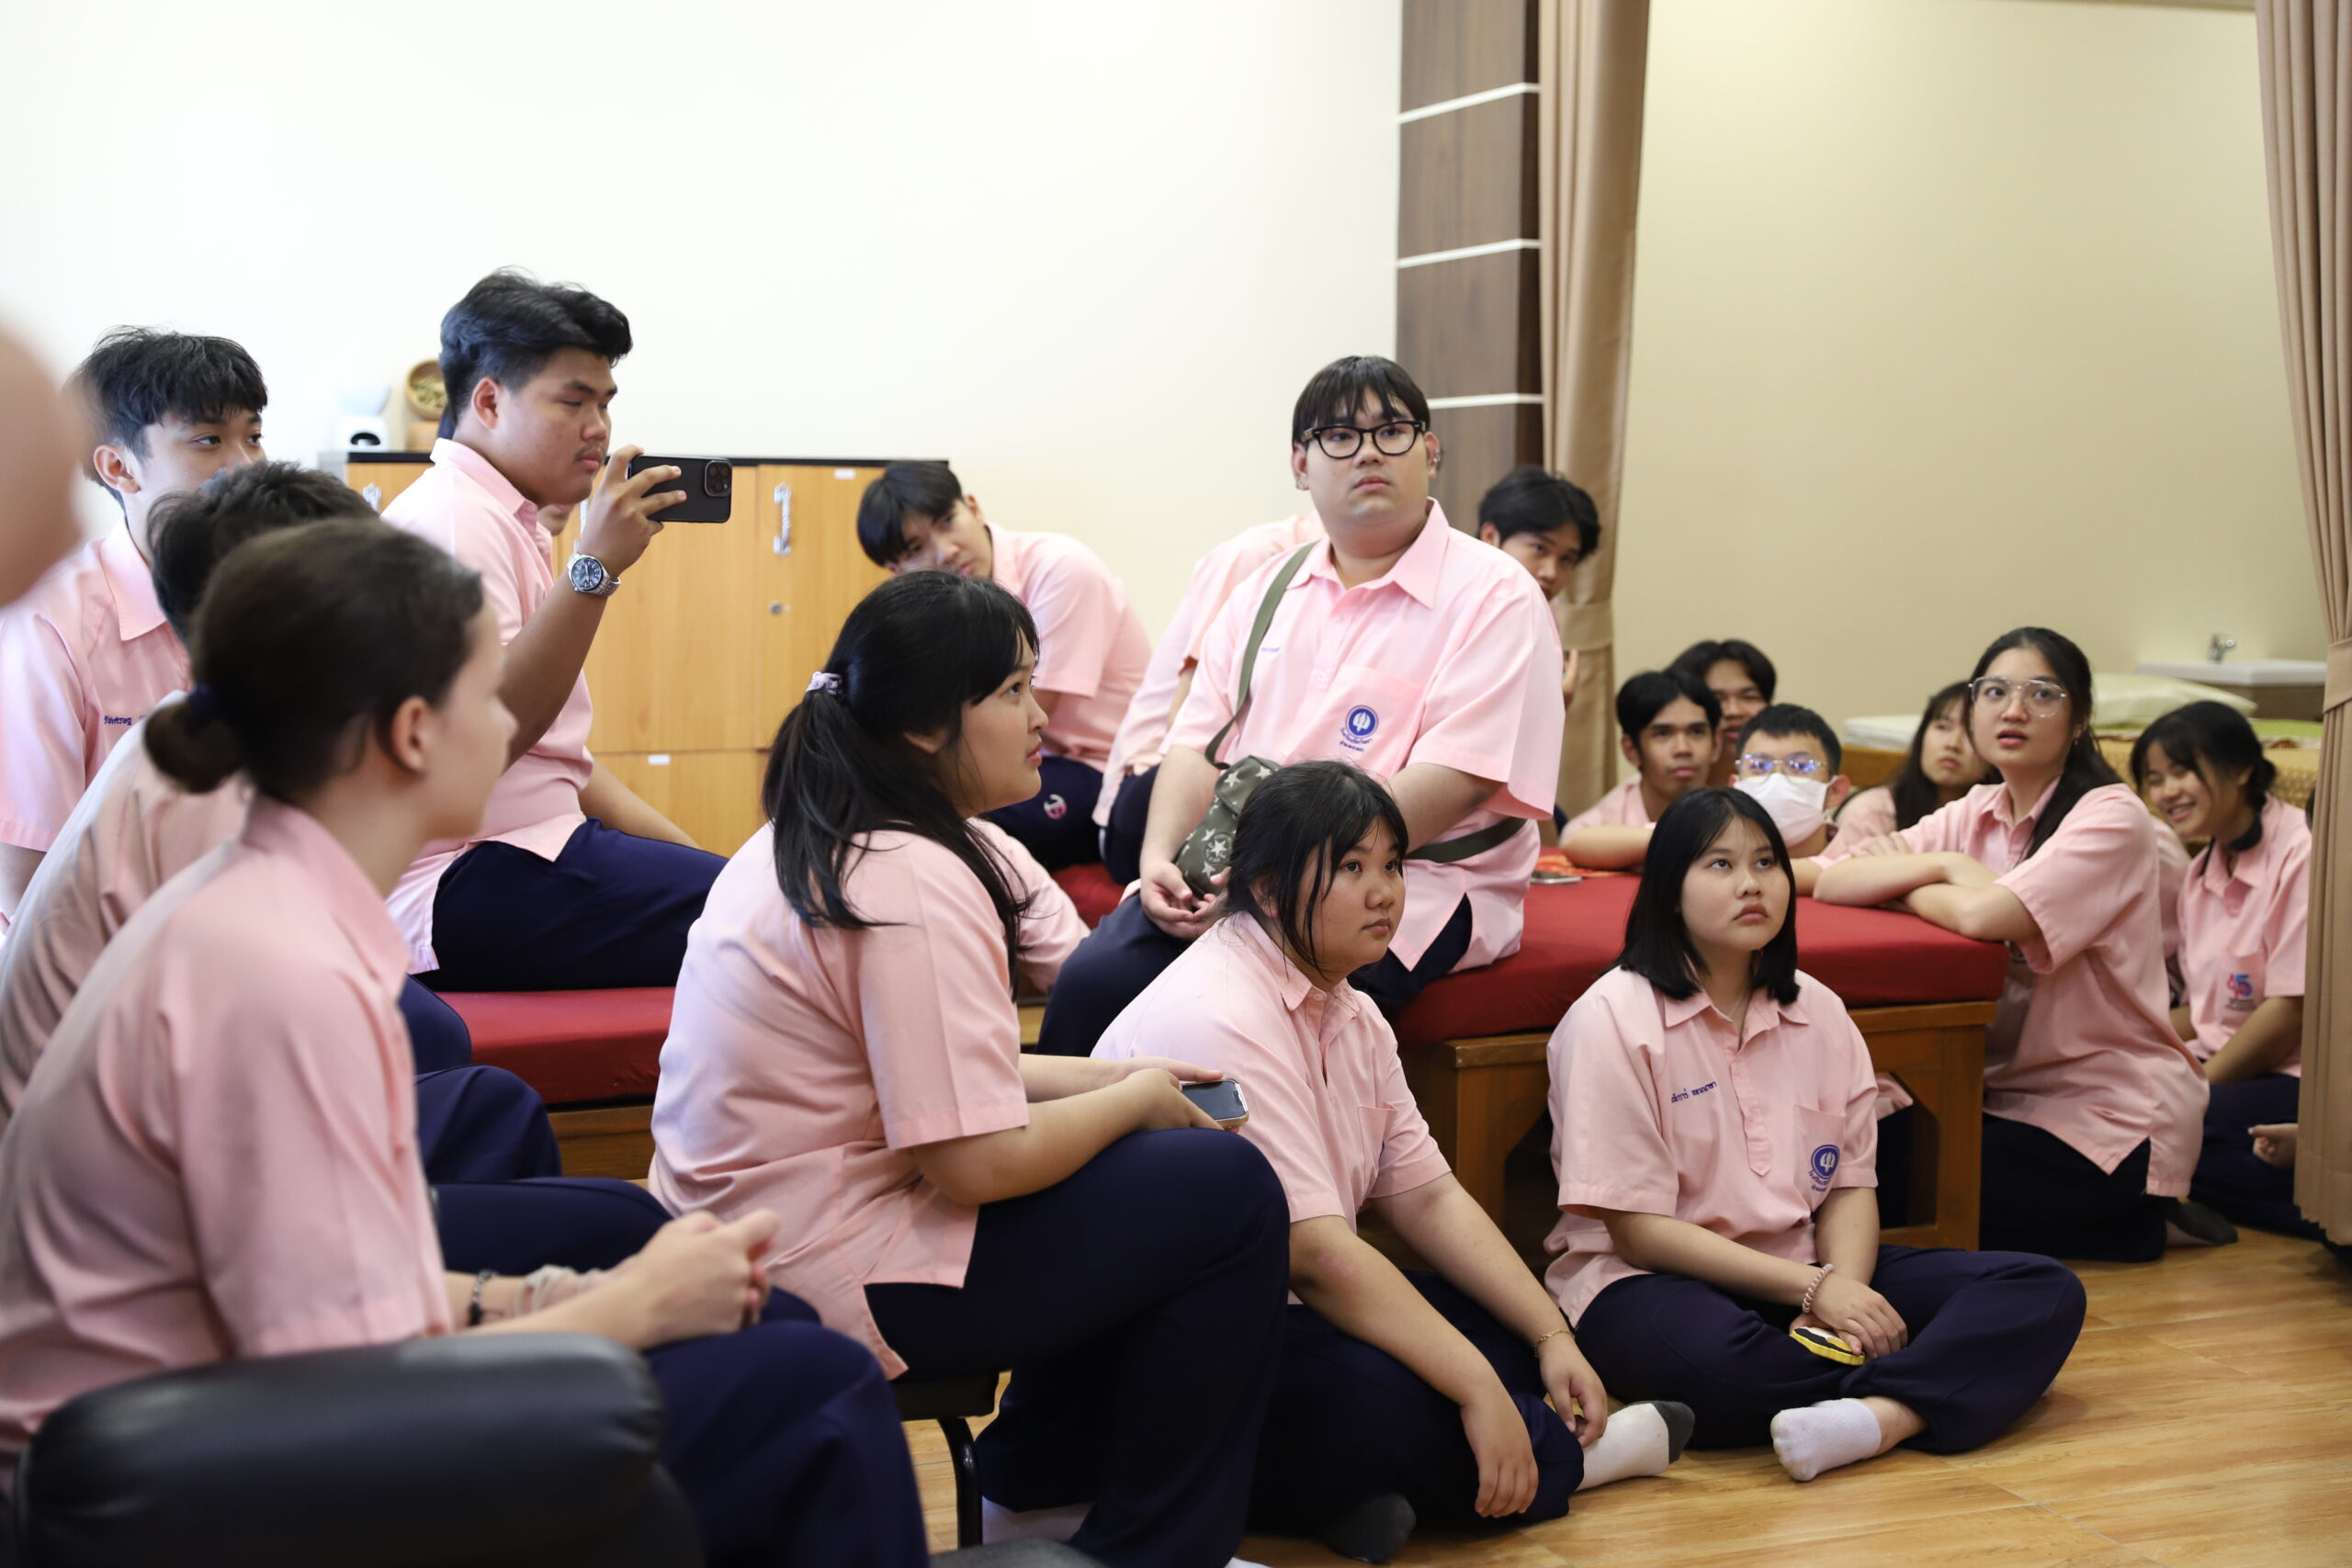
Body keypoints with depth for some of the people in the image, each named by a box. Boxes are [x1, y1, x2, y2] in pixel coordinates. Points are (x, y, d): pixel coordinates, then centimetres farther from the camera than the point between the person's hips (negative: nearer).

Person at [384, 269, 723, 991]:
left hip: (534, 846, 10)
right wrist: (594, 568, -24)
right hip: (469, 881, -10)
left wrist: (690, 854, 12)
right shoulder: (451, 518, -10)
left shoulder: (508, 524, 23)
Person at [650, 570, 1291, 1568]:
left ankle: (1037, 1488, 27)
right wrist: (1134, 1099, -7)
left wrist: (1102, 1078, 10)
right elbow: (980, 1163, -24)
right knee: (1228, 1194, -6)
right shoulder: (918, 885, -21)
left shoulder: (808, 844, 10)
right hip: (832, 1281, -10)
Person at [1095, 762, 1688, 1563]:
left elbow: (1428, 1198, 12)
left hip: (1275, 1315, 10)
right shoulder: (1220, 1016, -22)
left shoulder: (1351, 1015, 11)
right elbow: (1314, 1252, -26)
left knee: (1519, 1329, 4)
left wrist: (1551, 1336, 1)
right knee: (1365, 1391, -33)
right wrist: (1478, 1388, -26)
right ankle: (1559, 1458, -5)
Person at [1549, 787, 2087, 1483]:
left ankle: (1877, 1416, -39)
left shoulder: (1818, 1013, 11)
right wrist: (1813, 1289, -19)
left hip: (1805, 1273, 6)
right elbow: (1638, 1230, -13)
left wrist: (1842, 1284, -17)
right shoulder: (1613, 1019, -8)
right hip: (1651, 1282, -6)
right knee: (1717, 1365, -43)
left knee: (2046, 1292, -12)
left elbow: (1851, 1186, 7)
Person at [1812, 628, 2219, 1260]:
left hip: (2109, 1117, -8)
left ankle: (2140, 1223, 1)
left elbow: (1984, 915, -29)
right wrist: (1938, 866, -17)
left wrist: (1895, 890, -9)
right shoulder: (1975, 816, 8)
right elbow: (1821, 878, -2)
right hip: (2012, 1092, 8)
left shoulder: (2112, 817, -14)